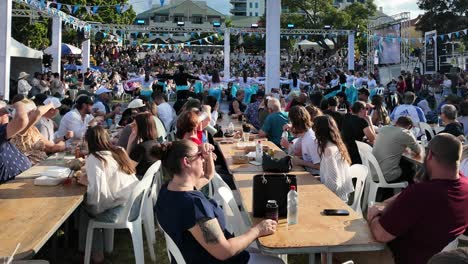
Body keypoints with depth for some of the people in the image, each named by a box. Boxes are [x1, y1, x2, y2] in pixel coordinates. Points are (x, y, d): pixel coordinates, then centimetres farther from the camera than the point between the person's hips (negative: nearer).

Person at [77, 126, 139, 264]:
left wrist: (86, 182, -3)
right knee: (89, 204, 26)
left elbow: (97, 191, -23)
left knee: (84, 209, 21)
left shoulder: (94, 158, -13)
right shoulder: (119, 151, 7)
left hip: (121, 210, -7)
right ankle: (96, 250, 34)